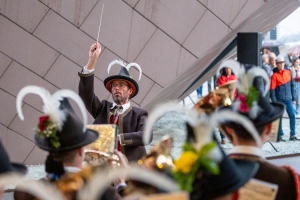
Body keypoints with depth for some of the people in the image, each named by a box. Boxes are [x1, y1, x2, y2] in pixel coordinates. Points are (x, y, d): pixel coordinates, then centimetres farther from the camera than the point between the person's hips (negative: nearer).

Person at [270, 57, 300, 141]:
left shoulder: (288, 73, 8)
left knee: (292, 116, 0)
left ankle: (292, 135, 7)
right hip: (280, 100, -4)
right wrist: (274, 102, -12)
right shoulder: (274, 76, -6)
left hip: (288, 99, 4)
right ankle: (280, 135, 10)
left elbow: (292, 86, 13)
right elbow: (272, 90, -8)